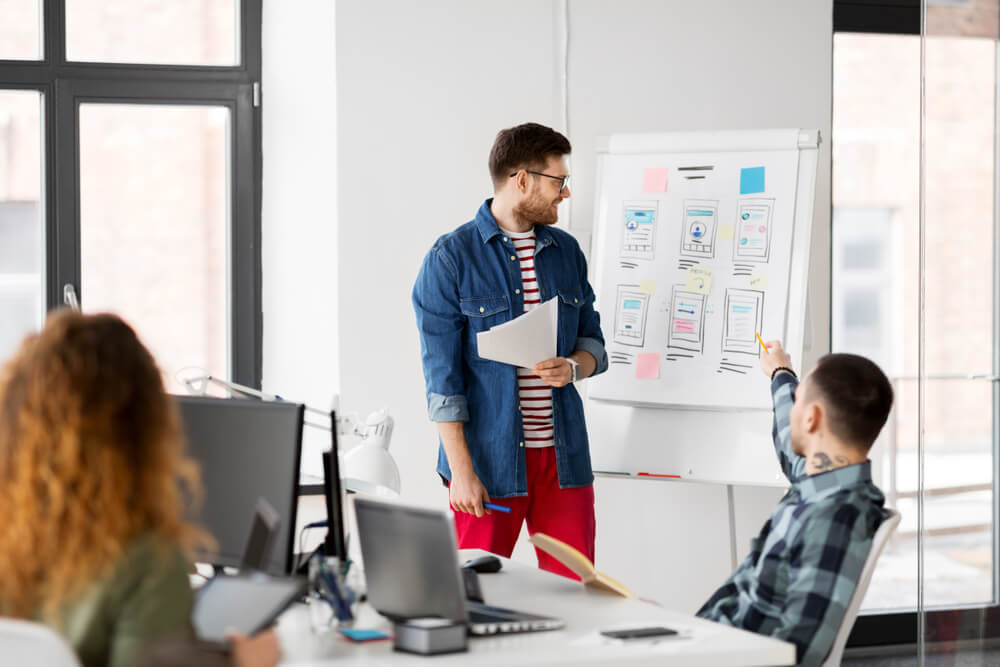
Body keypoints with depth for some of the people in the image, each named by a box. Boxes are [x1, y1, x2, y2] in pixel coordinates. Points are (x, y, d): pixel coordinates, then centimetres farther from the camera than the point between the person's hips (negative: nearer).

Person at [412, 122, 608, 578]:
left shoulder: (566, 252, 12)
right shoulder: (451, 258, -5)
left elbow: (593, 339, 18)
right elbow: (443, 373, -8)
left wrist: (574, 367, -7)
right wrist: (461, 470, -13)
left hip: (563, 454, 5)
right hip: (488, 456, -4)